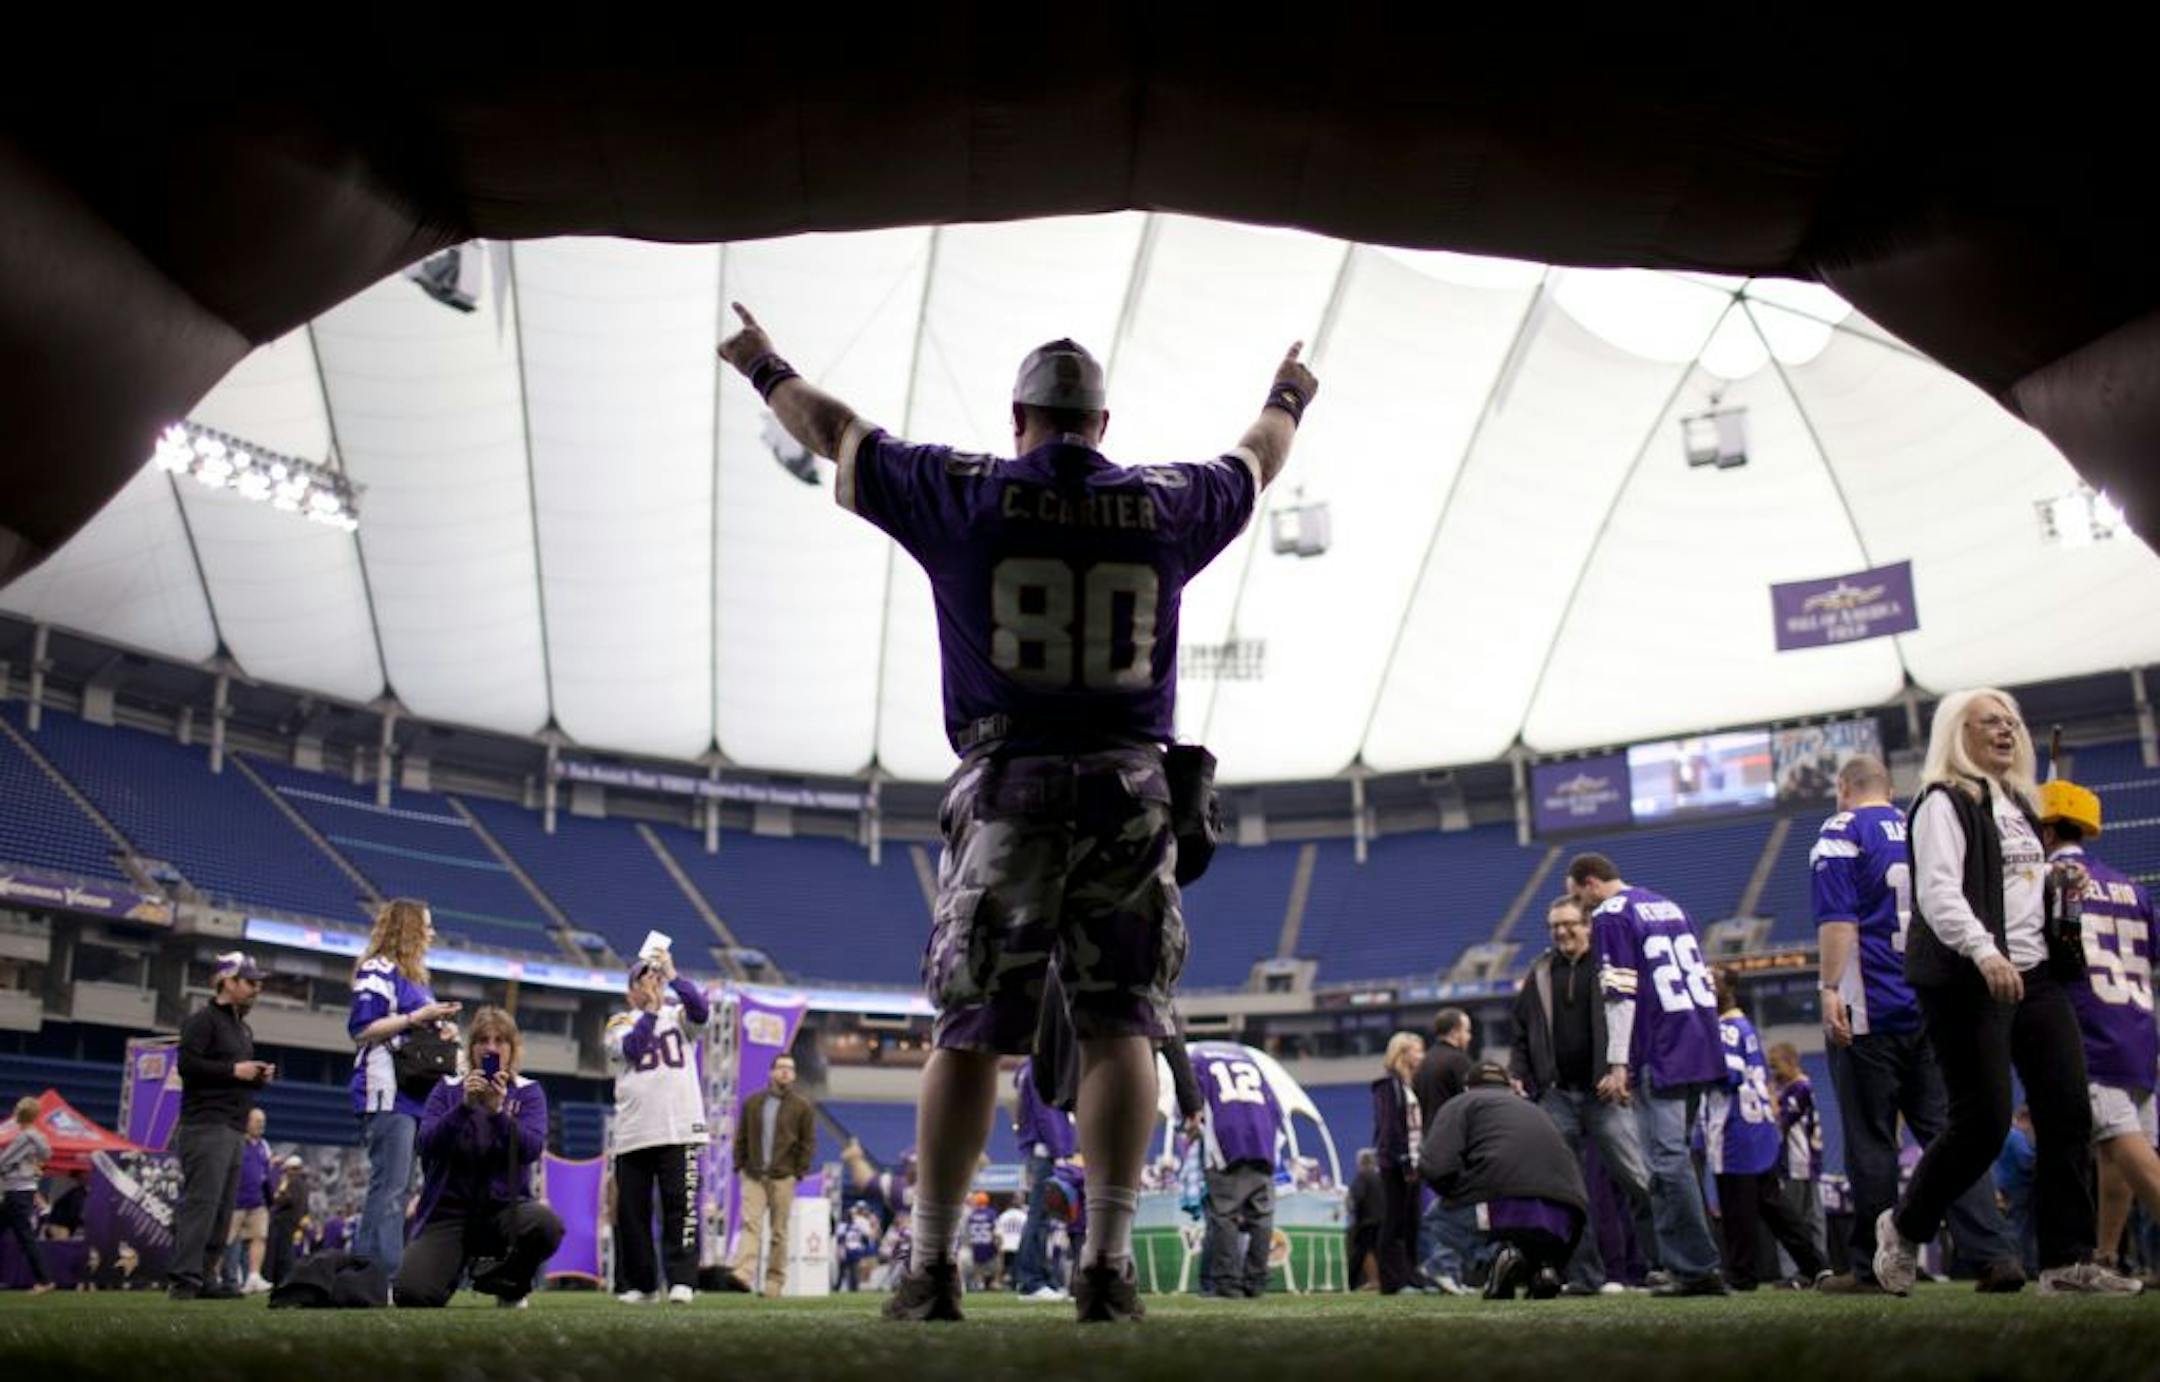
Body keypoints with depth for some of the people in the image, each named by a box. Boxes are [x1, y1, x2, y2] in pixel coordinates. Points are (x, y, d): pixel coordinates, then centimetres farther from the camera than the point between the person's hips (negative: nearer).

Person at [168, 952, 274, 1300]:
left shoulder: (243, 1028, 26)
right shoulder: (203, 1020, -3)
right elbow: (188, 1064, -16)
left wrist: (260, 1076, 12)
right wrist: (234, 1070, -15)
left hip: (233, 1128, 9)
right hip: (206, 1125, -9)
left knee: (223, 1208, 6)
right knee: (201, 1200, -15)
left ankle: (204, 1278, 8)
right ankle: (184, 1278, -16)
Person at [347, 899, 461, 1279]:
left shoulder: (416, 977, 22)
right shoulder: (377, 970, -5)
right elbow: (361, 1029, -14)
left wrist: (442, 1031, 11)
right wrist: (418, 1017, -16)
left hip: (413, 1093, 10)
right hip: (387, 1093, -10)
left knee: (398, 1188, 8)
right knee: (389, 1185, -13)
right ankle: (381, 1274, -14)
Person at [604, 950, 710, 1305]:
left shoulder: (679, 1015, 14)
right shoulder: (619, 1023, 14)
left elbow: (701, 1010, -9)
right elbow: (632, 1049, -7)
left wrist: (672, 975, -14)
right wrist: (651, 1009, -7)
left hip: (679, 1130, -1)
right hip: (632, 1133, 1)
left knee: (680, 1206, -8)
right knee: (631, 1210, 3)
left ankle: (682, 1280, -9)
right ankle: (639, 1284, 13)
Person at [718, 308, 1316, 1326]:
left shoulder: (964, 496, 1)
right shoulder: (1166, 507, 6)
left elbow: (835, 432, 15)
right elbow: (1256, 460, 27)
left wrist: (765, 367, 34)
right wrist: (1287, 399, 49)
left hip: (1008, 791, 0)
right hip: (1131, 791, 1)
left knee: (970, 1033, 5)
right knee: (1119, 1029, 3)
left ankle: (931, 1269, 9)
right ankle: (1108, 1264, -1)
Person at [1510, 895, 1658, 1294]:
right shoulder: (1539, 974, 15)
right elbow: (1521, 1033, 19)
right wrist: (1518, 1078, 7)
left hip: (1604, 1094, -3)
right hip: (1556, 1097, 4)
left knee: (1638, 1179, -7)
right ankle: (1584, 1274, 8)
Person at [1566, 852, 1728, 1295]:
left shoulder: (1610, 915, -5)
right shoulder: (1670, 906, 21)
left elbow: (1621, 994, -13)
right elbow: (1705, 979, 22)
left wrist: (1618, 1065, -14)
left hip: (1659, 1056, -9)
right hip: (1702, 1051, 9)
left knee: (1667, 1161, -7)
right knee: (1676, 1155, 14)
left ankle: (1697, 1269, -9)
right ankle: (1686, 1265, 15)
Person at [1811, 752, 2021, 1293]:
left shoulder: (1840, 833, -1)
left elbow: (1837, 918, -13)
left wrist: (1831, 989, -16)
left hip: (1868, 1011, -5)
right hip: (1934, 1012, 5)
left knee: (1870, 1143, 0)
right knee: (1948, 1132, 5)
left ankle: (1872, 1269, 4)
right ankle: (1995, 1254, -5)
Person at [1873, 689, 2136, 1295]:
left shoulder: (2016, 802, 19)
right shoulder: (1944, 803, -8)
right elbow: (1939, 892, -20)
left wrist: (2056, 880, 8)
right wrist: (1984, 952, -34)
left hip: (2037, 975, 8)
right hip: (1970, 984, -8)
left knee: (2069, 1117, 1)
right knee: (1984, 1123, -6)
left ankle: (2068, 1261, 8)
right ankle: (1904, 1228, 15)